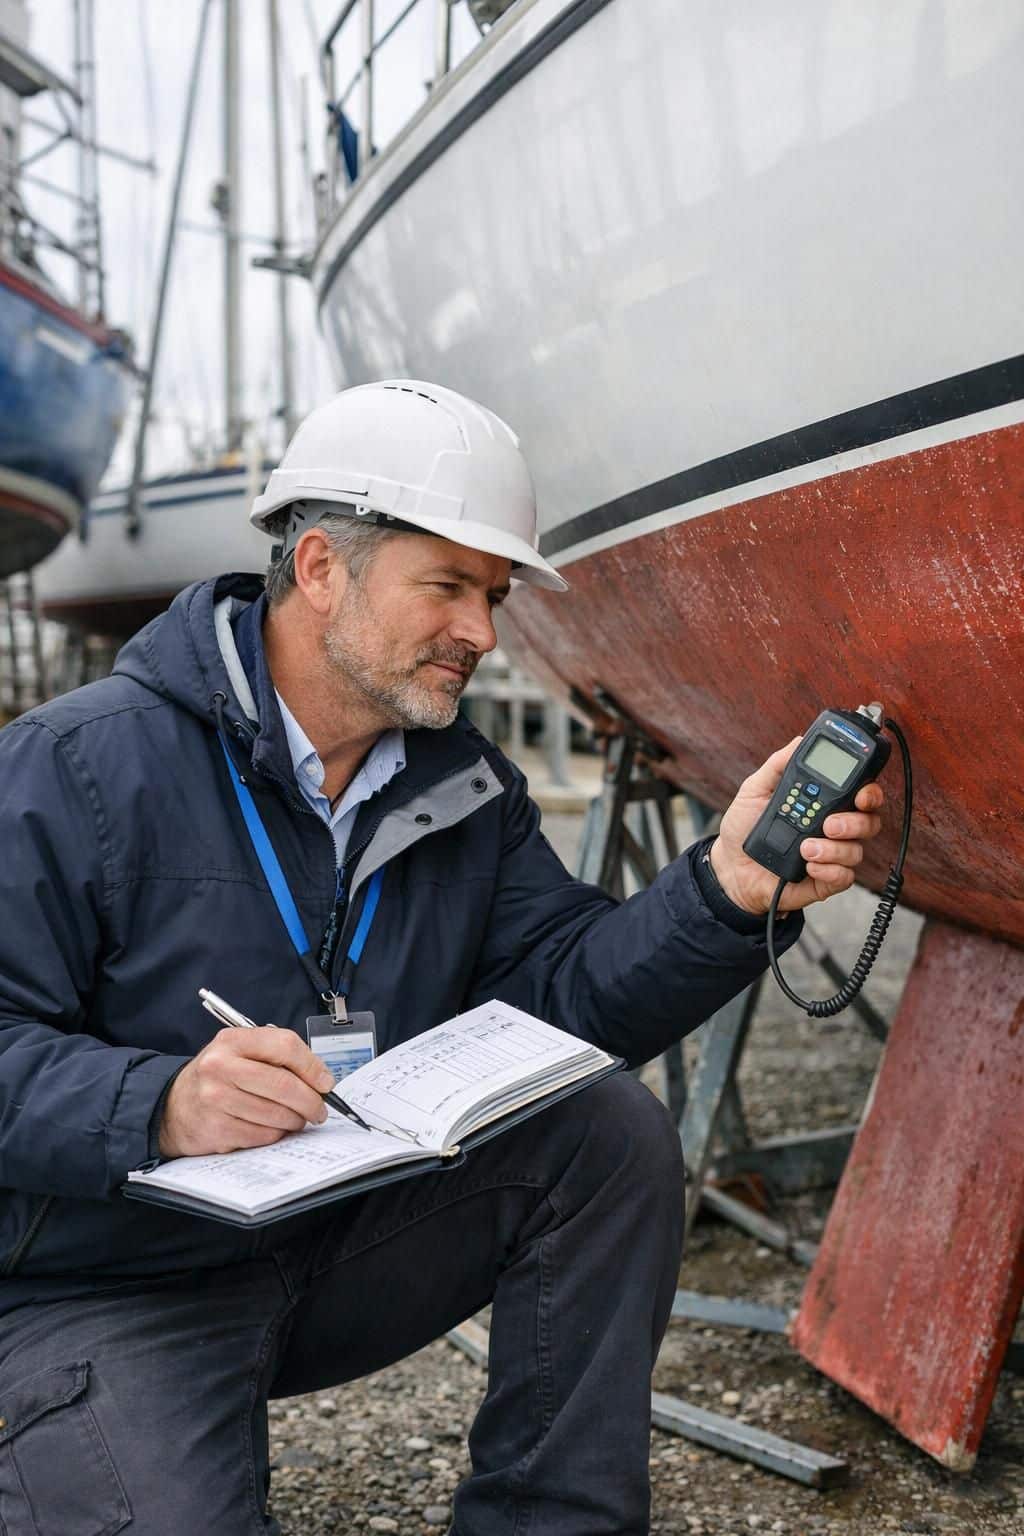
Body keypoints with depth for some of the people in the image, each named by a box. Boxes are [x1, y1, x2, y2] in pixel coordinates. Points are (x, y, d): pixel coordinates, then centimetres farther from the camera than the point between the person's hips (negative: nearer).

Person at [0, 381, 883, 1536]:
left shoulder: (468, 790, 2)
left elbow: (556, 989, -7)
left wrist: (726, 888, -22)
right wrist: (157, 1105, -36)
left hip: (346, 1243, 5)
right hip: (98, 1297, -4)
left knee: (616, 1138, -12)